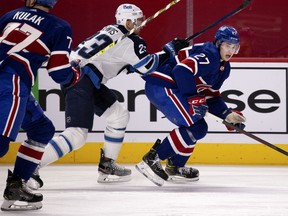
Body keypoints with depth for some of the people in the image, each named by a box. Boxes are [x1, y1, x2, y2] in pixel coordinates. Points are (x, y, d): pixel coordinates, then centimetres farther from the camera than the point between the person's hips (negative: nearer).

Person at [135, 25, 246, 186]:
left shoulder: (224, 67, 16)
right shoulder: (209, 55, -16)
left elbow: (211, 97, 18)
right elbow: (182, 69, -30)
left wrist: (228, 114, 5)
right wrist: (193, 98, -28)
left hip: (173, 89, 11)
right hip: (160, 85, -11)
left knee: (200, 129, 11)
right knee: (192, 125, -19)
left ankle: (174, 167, 20)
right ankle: (151, 160, -21)